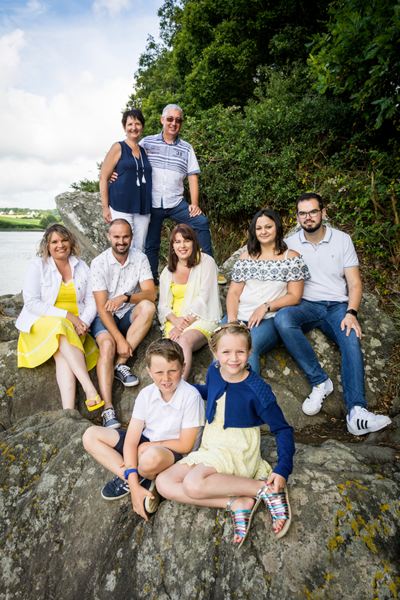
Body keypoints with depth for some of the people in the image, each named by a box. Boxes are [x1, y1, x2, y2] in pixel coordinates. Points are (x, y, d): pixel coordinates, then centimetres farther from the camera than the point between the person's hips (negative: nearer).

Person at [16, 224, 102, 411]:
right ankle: (90, 390, -46)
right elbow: (31, 303, -9)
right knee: (62, 331, -37)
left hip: (74, 326, 2)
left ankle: (68, 410, -44)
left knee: (63, 354, -30)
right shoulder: (37, 266, 1)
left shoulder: (81, 267, 11)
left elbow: (91, 302, 7)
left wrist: (83, 323, -14)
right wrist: (66, 315, -17)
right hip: (41, 324, -2)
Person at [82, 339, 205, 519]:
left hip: (175, 453, -6)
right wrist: (134, 485, -20)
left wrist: (147, 446, -11)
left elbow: (185, 446, -17)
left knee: (152, 457, -42)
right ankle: (142, 482, -12)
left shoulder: (191, 397, -22)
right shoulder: (146, 394, -8)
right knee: (91, 436, -6)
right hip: (146, 444, 6)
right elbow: (131, 440, -11)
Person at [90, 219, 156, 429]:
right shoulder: (99, 263, -11)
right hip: (105, 317, -2)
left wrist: (125, 297, -33)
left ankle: (121, 364, -21)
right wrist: (120, 339, -24)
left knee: (147, 306, -29)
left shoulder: (140, 259, -4)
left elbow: (150, 293, -13)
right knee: (107, 344, -31)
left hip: (129, 315, 2)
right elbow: (102, 307, -16)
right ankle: (108, 409, -34)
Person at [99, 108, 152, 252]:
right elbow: (103, 177, -1)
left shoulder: (144, 152, 17)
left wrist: (148, 208, 17)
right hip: (121, 208, -5)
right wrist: (105, 208, -9)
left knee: (139, 250, 5)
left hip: (142, 209, 5)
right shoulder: (118, 148, 2)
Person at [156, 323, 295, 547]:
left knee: (193, 484, -33)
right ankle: (237, 503, -15)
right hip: (210, 449, 7)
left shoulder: (258, 390, -18)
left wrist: (283, 469, -20)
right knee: (164, 482, -12)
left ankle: (265, 489, -16)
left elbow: (283, 429, -9)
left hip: (238, 451, -7)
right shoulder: (214, 372, -2)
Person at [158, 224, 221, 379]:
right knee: (174, 345, -31)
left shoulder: (206, 262, 0)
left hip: (201, 319, -5)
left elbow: (203, 298, -9)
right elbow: (163, 304, 12)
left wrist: (184, 324, -16)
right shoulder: (168, 271, 16)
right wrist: (175, 320, -12)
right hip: (174, 321, 5)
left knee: (184, 341, -35)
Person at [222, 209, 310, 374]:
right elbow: (233, 292, 11)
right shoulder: (245, 257, 17)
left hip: (270, 319, -3)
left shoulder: (291, 258, 7)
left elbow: (295, 296, 1)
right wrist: (231, 318, -7)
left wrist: (265, 307, -12)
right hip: (239, 315, 3)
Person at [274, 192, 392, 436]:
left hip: (338, 306, 0)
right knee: (282, 318, -34)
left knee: (351, 339, -32)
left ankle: (357, 412, -41)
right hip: (306, 306, 0)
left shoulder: (343, 239, 8)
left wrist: (351, 313, -14)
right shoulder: (290, 244, 9)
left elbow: (355, 283, 4)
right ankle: (320, 382, -28)